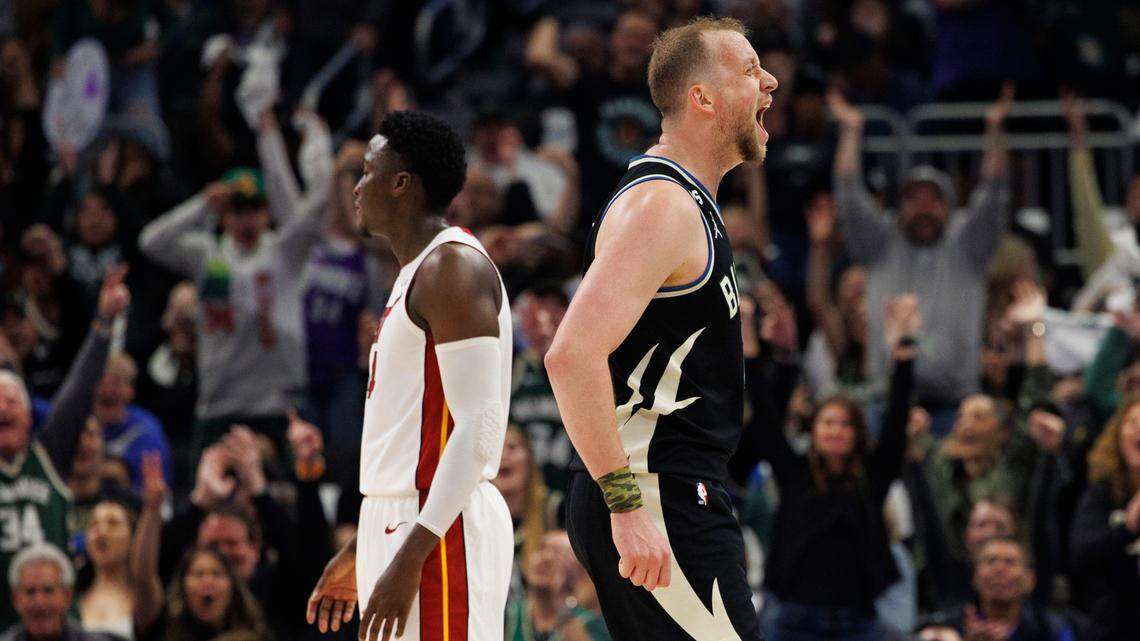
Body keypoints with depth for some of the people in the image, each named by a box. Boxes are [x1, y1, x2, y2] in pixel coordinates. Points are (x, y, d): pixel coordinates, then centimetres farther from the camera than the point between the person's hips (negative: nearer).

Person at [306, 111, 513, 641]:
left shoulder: (452, 267, -12)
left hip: (441, 532, -10)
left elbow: (479, 426, -21)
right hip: (398, 522, 10)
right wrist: (358, 552, 25)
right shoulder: (416, 274, 20)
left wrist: (411, 556, -25)